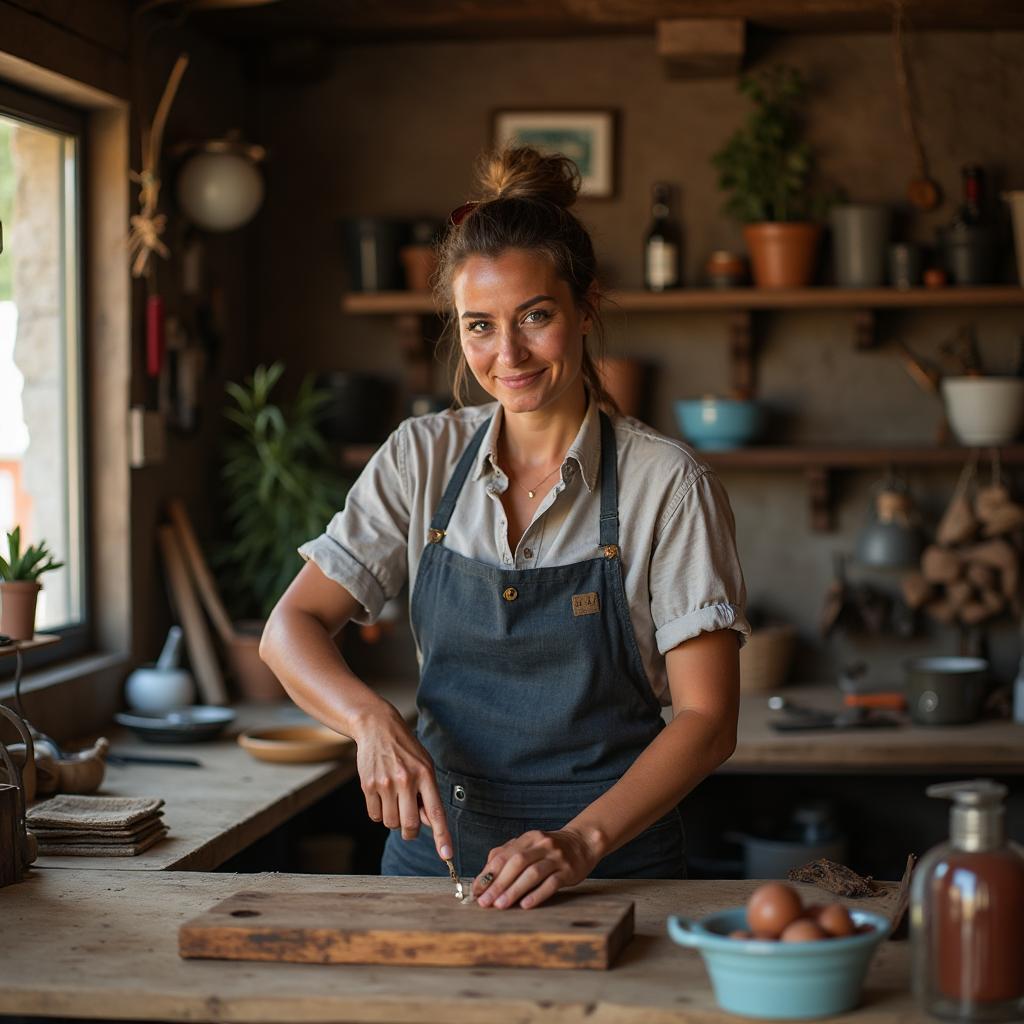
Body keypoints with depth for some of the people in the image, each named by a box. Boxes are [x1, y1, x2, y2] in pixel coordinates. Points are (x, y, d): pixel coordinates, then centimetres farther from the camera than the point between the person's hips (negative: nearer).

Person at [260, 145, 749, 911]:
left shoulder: (668, 483, -5)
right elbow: (292, 628, 3)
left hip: (611, 862, -2)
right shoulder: (423, 460, 5)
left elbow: (708, 720, -6)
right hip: (438, 843, 3)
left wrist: (584, 840, -19)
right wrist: (374, 721, -16)